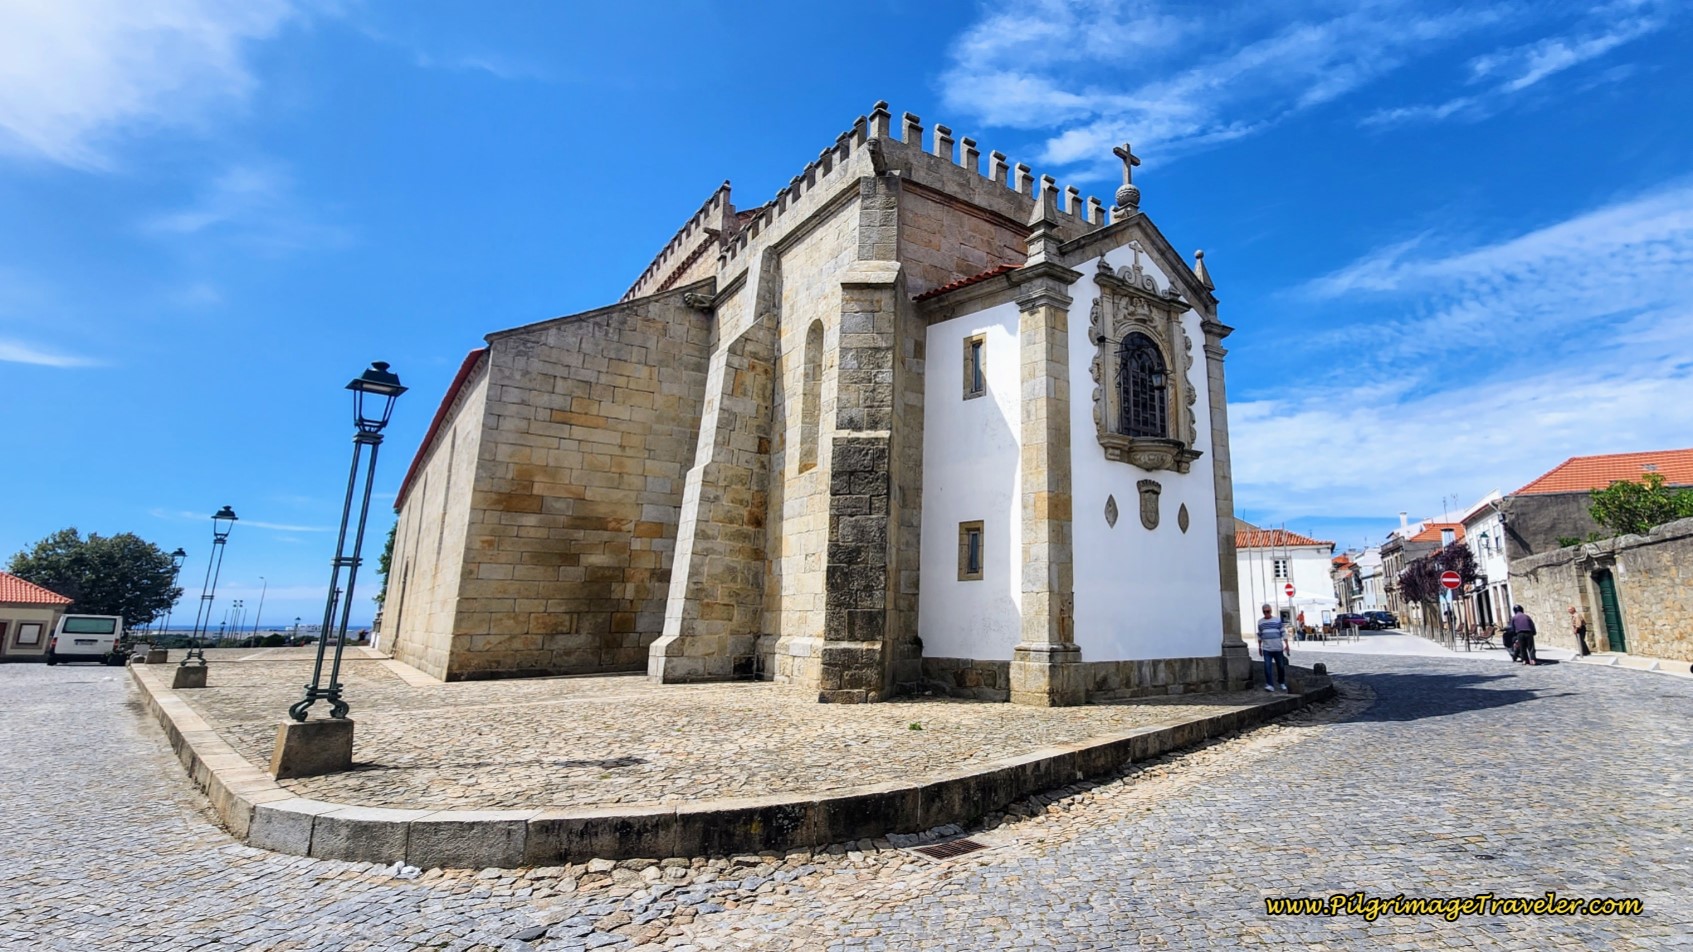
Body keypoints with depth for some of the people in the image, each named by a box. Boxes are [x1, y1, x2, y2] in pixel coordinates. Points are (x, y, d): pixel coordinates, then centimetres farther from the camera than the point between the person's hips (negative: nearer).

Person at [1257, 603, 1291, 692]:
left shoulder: (1278, 620, 1)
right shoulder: (1260, 622, 8)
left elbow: (1283, 632, 0)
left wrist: (1286, 644, -7)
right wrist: (1259, 646, 17)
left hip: (1278, 648, -1)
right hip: (1266, 649, 1)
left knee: (1281, 666, 8)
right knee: (1267, 667, -11)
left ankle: (1282, 683, 28)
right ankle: (1270, 685, -11)